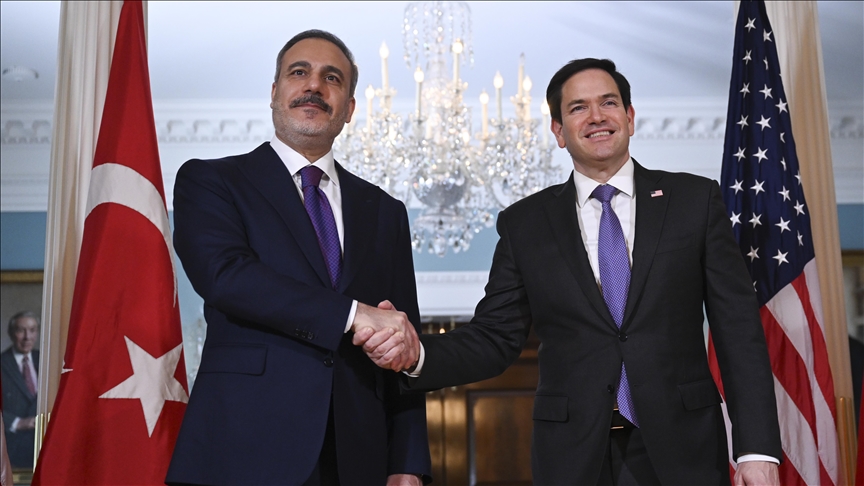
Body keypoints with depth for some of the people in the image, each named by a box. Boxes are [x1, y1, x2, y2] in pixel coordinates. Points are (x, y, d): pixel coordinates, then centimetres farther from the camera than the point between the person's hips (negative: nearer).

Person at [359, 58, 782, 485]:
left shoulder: (695, 200, 2)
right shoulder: (524, 224, 3)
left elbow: (738, 329, -1)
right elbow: (494, 339, 2)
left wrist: (757, 448, -7)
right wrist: (416, 353, -17)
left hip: (682, 451, 0)